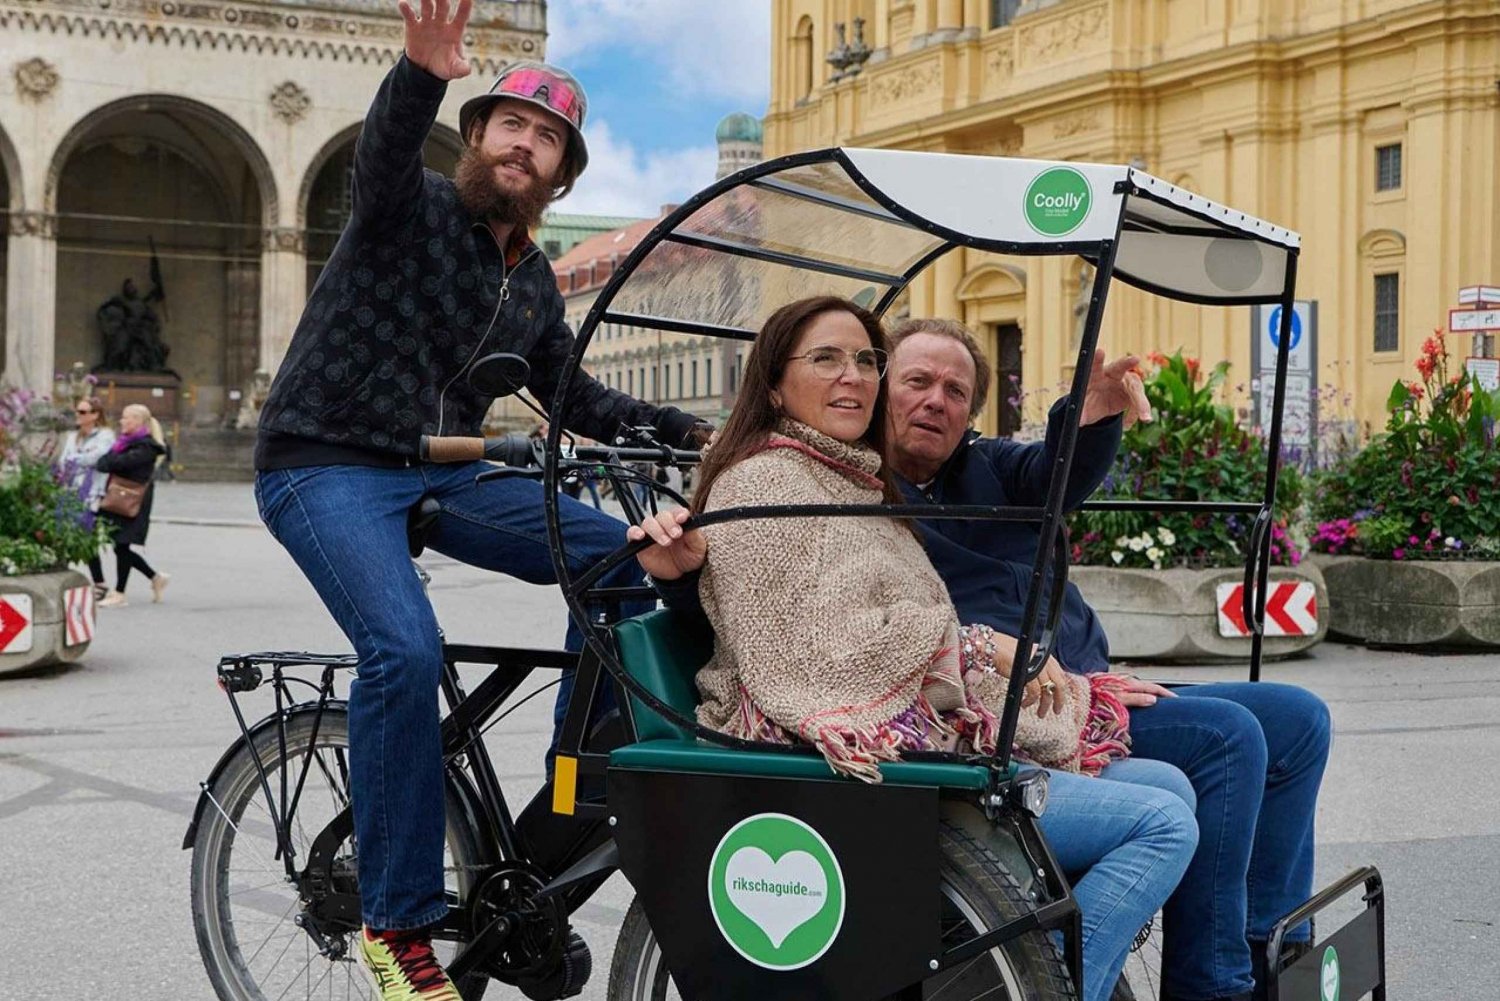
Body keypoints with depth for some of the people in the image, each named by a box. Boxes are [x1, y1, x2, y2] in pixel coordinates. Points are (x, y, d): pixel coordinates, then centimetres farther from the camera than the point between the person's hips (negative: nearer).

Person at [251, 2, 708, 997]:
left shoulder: (534, 279, 13)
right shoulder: (411, 207, -6)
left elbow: (571, 397, 21)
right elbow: (384, 151, -29)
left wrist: (687, 431, 13)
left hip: (445, 474, 6)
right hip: (327, 467, -6)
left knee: (618, 554, -11)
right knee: (407, 649, -29)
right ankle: (399, 920, -16)